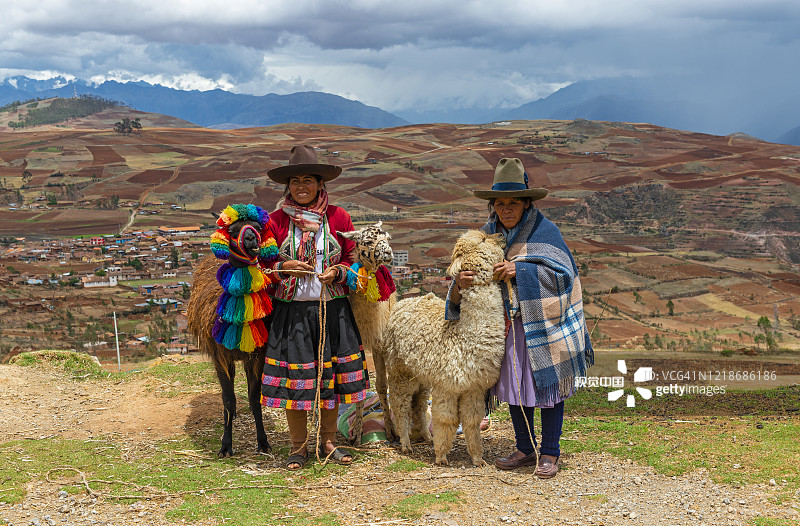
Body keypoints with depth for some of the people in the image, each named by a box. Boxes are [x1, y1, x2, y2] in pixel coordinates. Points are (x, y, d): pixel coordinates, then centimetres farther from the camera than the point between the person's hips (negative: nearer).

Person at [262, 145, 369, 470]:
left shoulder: (338, 217, 3)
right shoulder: (276, 220, 1)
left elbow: (353, 259, 9)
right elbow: (265, 265, 7)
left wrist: (337, 273, -10)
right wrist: (284, 268, -13)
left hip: (331, 309, 1)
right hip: (291, 311, -1)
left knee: (330, 375, 7)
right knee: (293, 378, 2)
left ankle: (328, 441, 25)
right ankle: (299, 447, 19)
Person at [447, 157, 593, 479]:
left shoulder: (544, 231, -10)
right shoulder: (488, 234, 4)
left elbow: (564, 274, -14)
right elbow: (477, 275, 6)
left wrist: (520, 269, -22)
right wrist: (460, 283, -18)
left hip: (543, 323, -5)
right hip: (507, 324, 5)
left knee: (548, 386, 3)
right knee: (513, 385, 11)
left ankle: (549, 453, 15)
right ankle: (525, 450, 25)